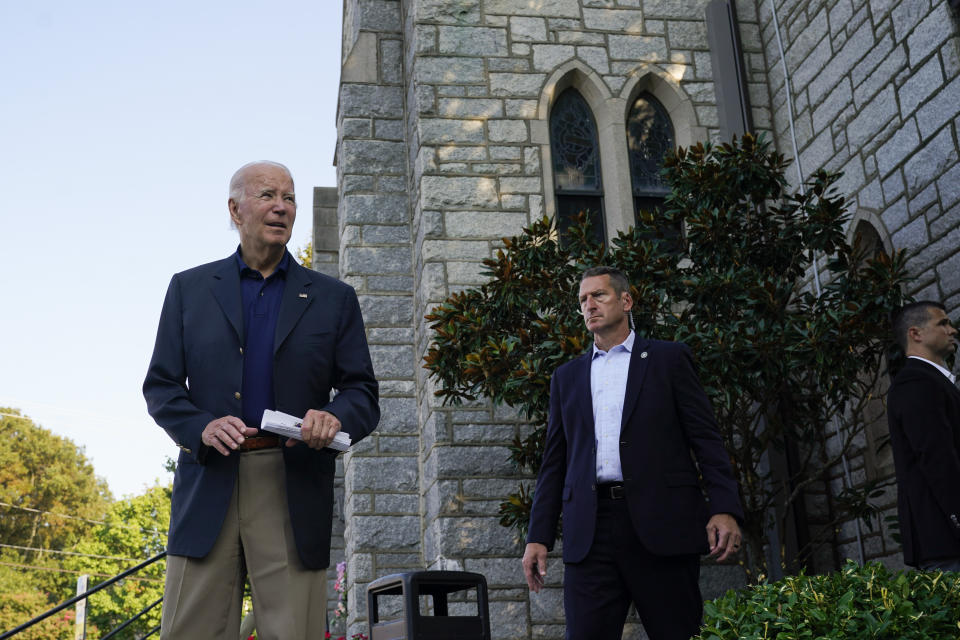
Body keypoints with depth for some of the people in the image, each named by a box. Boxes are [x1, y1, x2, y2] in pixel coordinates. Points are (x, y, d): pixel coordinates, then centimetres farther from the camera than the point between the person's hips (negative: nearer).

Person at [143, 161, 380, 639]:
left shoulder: (334, 298, 13)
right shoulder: (189, 289, 14)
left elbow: (363, 393, 9)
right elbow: (160, 386, 10)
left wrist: (335, 417, -14)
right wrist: (201, 427, -10)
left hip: (294, 491, 0)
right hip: (208, 486, 1)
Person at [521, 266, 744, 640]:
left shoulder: (668, 359, 9)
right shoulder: (567, 377, 18)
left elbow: (705, 438, 2)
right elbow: (554, 462, 16)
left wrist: (725, 508, -11)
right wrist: (538, 536, 8)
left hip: (661, 525, -2)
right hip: (589, 533, 3)